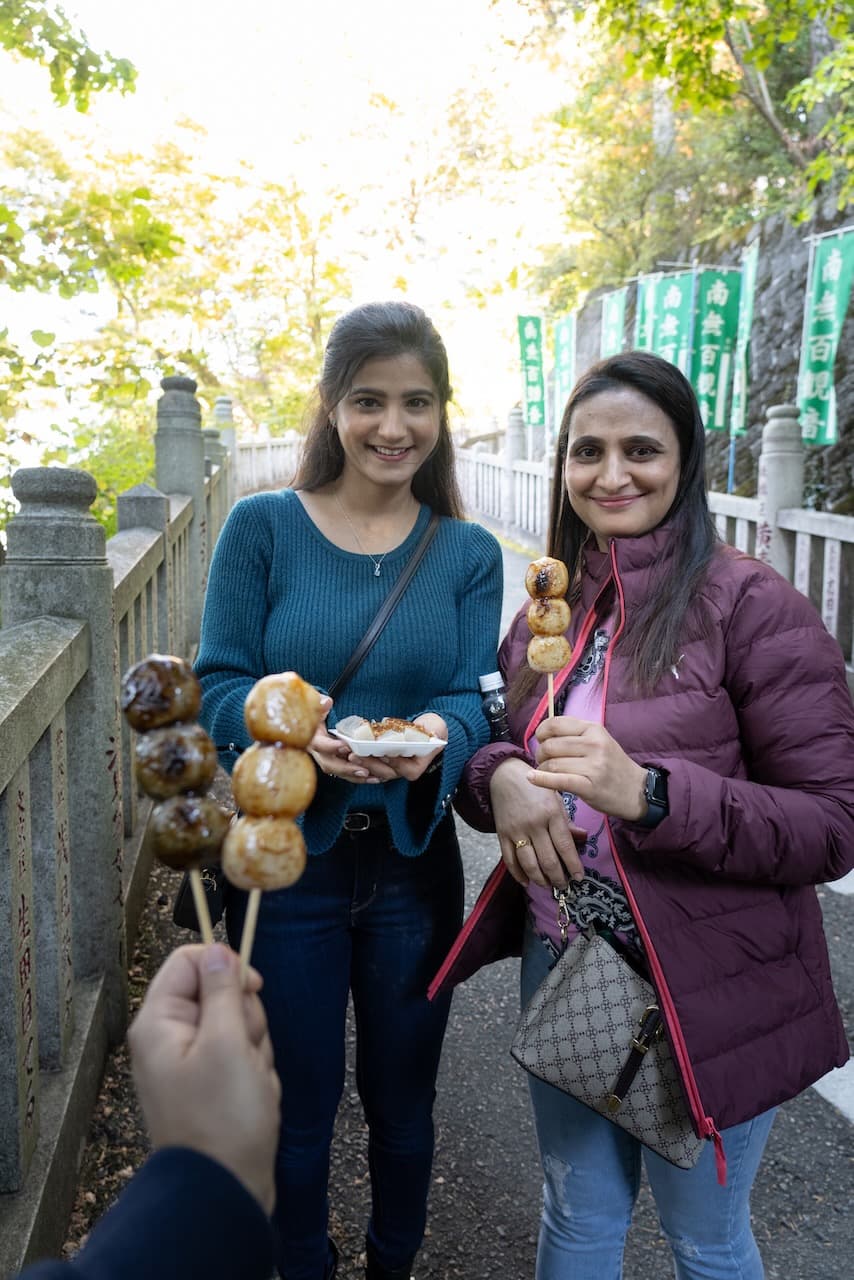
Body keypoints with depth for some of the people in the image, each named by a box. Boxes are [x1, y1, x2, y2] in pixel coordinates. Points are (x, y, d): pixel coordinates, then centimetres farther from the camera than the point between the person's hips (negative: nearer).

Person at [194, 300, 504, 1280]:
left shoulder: (468, 554, -1)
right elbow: (219, 685, -10)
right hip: (285, 858, -2)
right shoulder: (261, 528, -8)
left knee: (403, 1101, 21)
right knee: (298, 1106, 16)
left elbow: (474, 696, -6)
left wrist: (437, 736, -29)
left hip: (413, 862, 2)